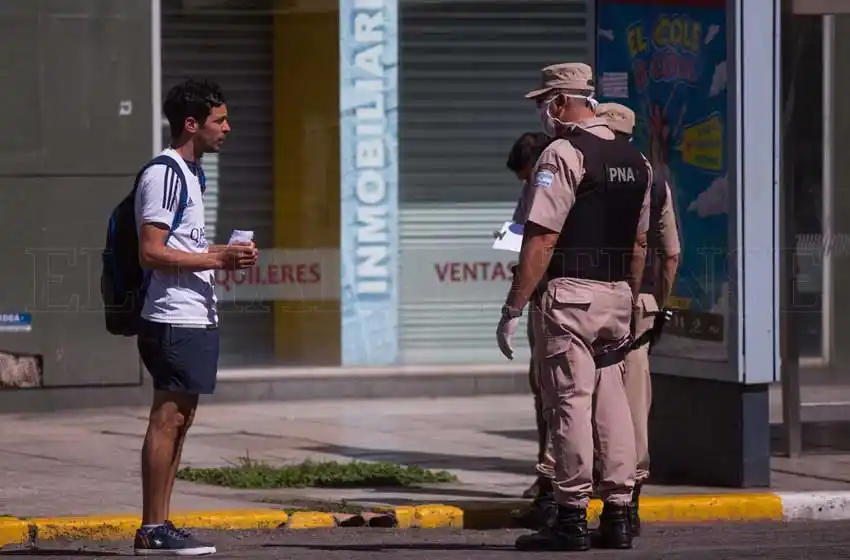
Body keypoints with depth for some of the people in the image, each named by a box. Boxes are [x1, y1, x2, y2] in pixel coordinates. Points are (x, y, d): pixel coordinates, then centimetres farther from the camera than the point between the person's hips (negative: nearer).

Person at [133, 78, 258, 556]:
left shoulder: (190, 174, 19)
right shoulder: (164, 176, -13)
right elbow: (152, 253, -19)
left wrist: (226, 255, 13)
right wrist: (216, 259, -17)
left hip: (197, 317, 10)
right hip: (175, 319, -10)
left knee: (179, 420, 9)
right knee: (168, 419, -9)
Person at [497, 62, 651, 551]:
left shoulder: (564, 154, -11)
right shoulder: (635, 160, 13)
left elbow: (541, 238, -16)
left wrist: (514, 308, -14)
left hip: (570, 292, -7)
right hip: (618, 293, 7)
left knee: (570, 403, -4)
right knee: (612, 402, 10)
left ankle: (572, 519, -3)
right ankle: (618, 516, 11)